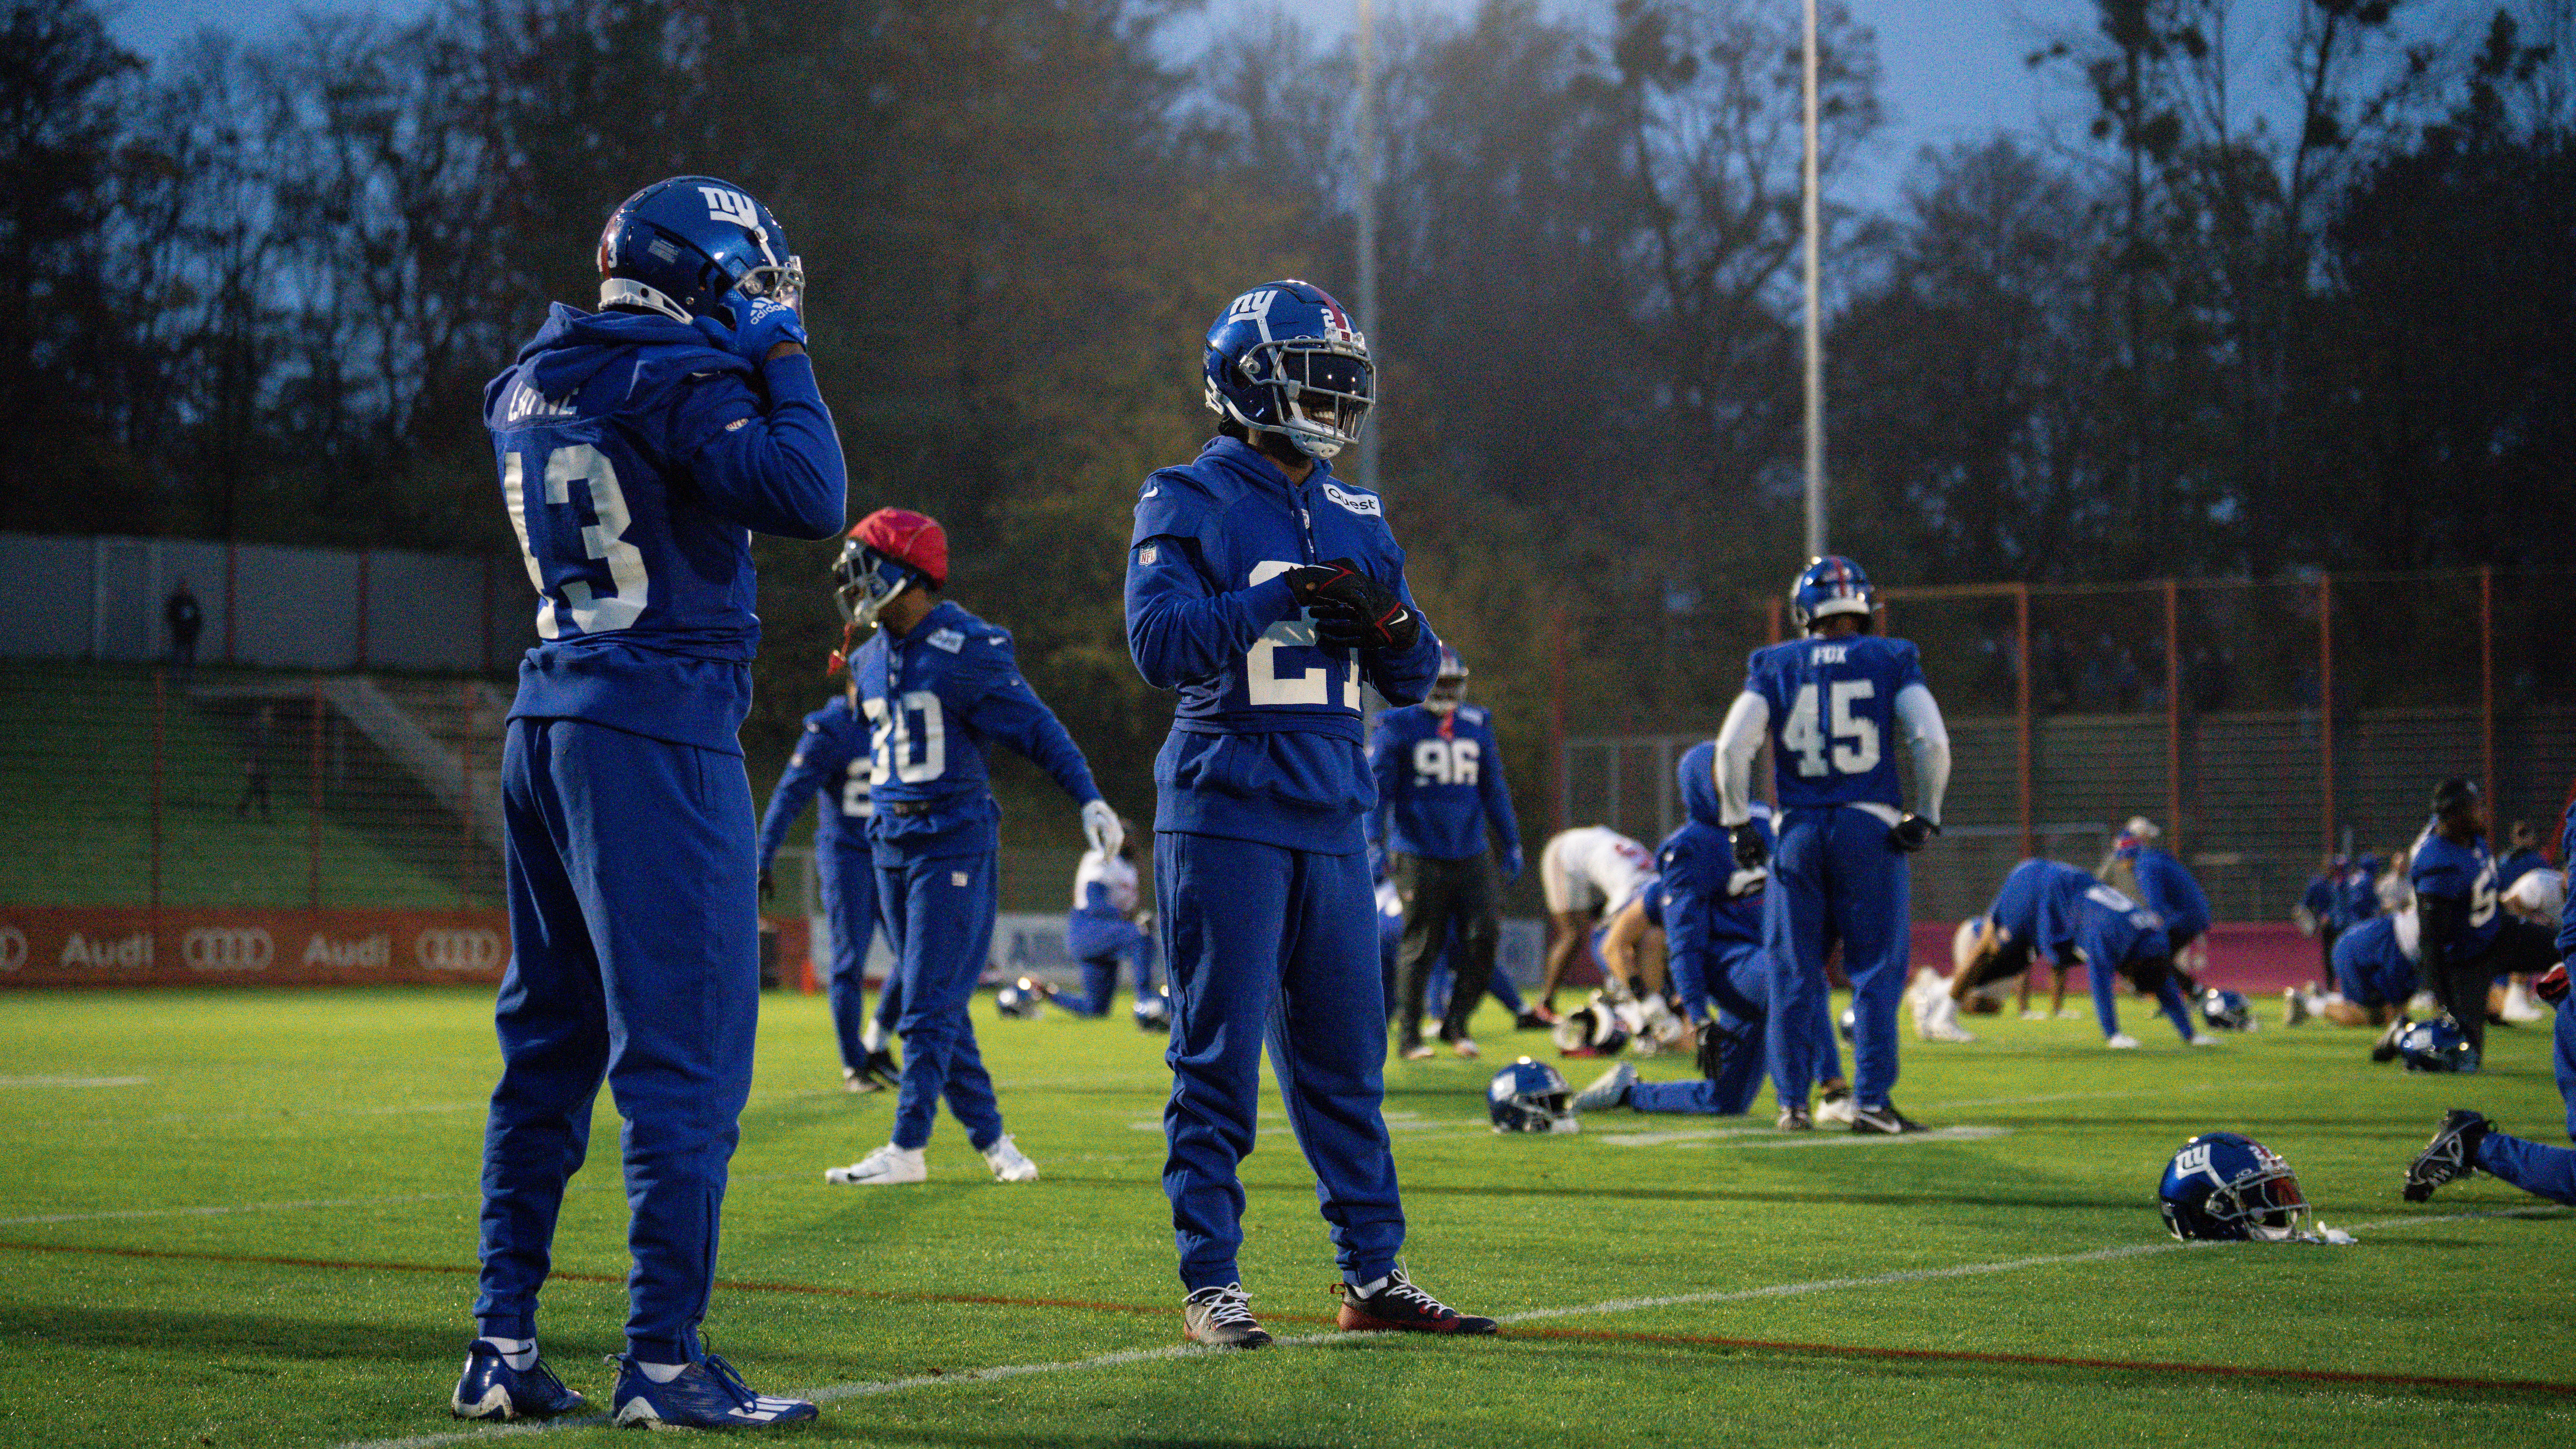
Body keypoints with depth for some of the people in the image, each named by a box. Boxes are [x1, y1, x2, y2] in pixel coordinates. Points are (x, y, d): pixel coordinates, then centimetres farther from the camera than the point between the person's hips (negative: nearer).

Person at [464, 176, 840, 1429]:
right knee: (684, 1051, -5)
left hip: (547, 724, 8)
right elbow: (809, 500, -19)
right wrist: (781, 358, -7)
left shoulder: (531, 384, 13)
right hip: (657, 730, -8)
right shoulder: (679, 380, -12)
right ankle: (664, 1360, -5)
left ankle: (503, 1343, 14)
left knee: (548, 1040, 13)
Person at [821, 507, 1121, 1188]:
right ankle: (989, 1136, 17)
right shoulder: (869, 659, 10)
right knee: (934, 1004, 9)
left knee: (929, 1004, -8)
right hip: (891, 843, 8)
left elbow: (1037, 728, -11)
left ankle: (908, 1146, -7)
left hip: (955, 842, -8)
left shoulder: (965, 650, -13)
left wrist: (1089, 798, -18)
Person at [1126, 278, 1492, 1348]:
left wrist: (1389, 621, -6)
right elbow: (1162, 645, -16)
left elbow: (1414, 681, 15)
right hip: (1226, 812, -6)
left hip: (1332, 818, 6)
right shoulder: (1188, 505, -3)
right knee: (1218, 1057, -3)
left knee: (1346, 1055, 9)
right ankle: (1210, 1285, 3)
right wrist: (1282, 595, -22)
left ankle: (1373, 1275, 16)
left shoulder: (1354, 520, 14)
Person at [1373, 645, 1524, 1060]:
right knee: (1420, 946, -2)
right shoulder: (1397, 727, -2)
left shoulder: (1477, 726, 12)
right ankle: (1409, 1034, 10)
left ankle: (1457, 1022, 13)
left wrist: (1511, 844, 18)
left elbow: (1494, 791, 19)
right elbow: (1377, 789, -4)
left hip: (1472, 855, 4)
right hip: (1420, 858, -4)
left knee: (1483, 939, -3)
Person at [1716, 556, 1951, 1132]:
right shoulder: (1892, 660, 3)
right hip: (1871, 829, -1)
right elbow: (1932, 743, -6)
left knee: (1794, 974, 8)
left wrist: (1739, 823, 5)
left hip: (1799, 831, 1)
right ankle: (1871, 1100, -1)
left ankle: (1793, 1101, 8)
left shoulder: (1775, 666, 5)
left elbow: (1733, 748, -2)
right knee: (1876, 971, 4)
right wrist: (1924, 816, 3)